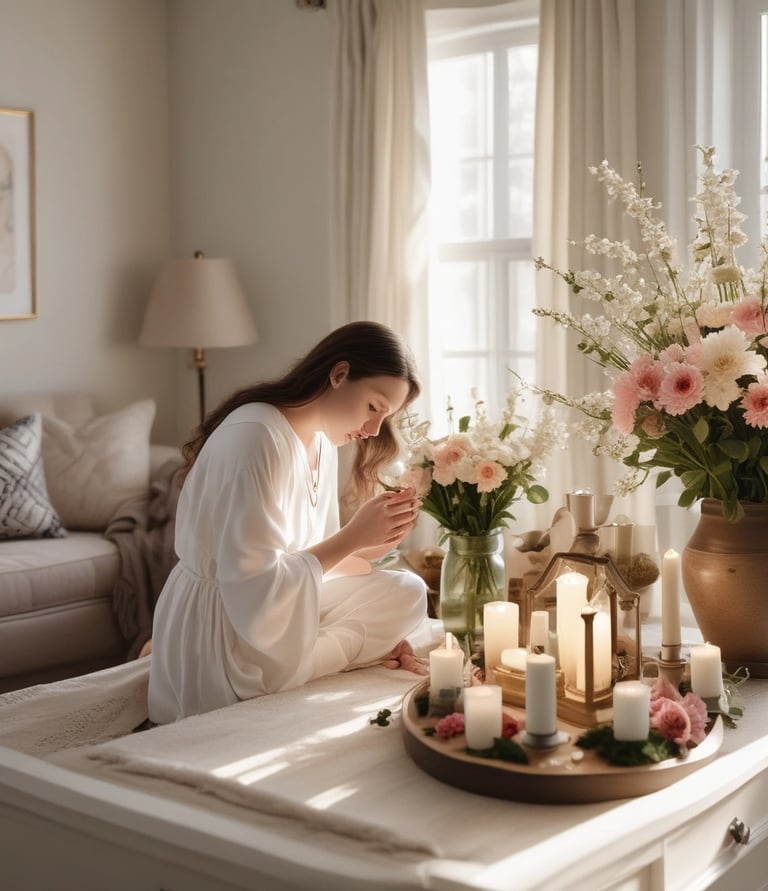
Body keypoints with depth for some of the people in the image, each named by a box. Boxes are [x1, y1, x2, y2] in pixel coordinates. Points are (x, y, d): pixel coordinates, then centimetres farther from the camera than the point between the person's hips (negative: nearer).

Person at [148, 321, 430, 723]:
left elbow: (317, 561, 7)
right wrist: (352, 536, -22)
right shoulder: (256, 436, -24)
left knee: (407, 593, 0)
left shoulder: (322, 442, 7)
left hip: (276, 610, 9)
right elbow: (254, 589, -27)